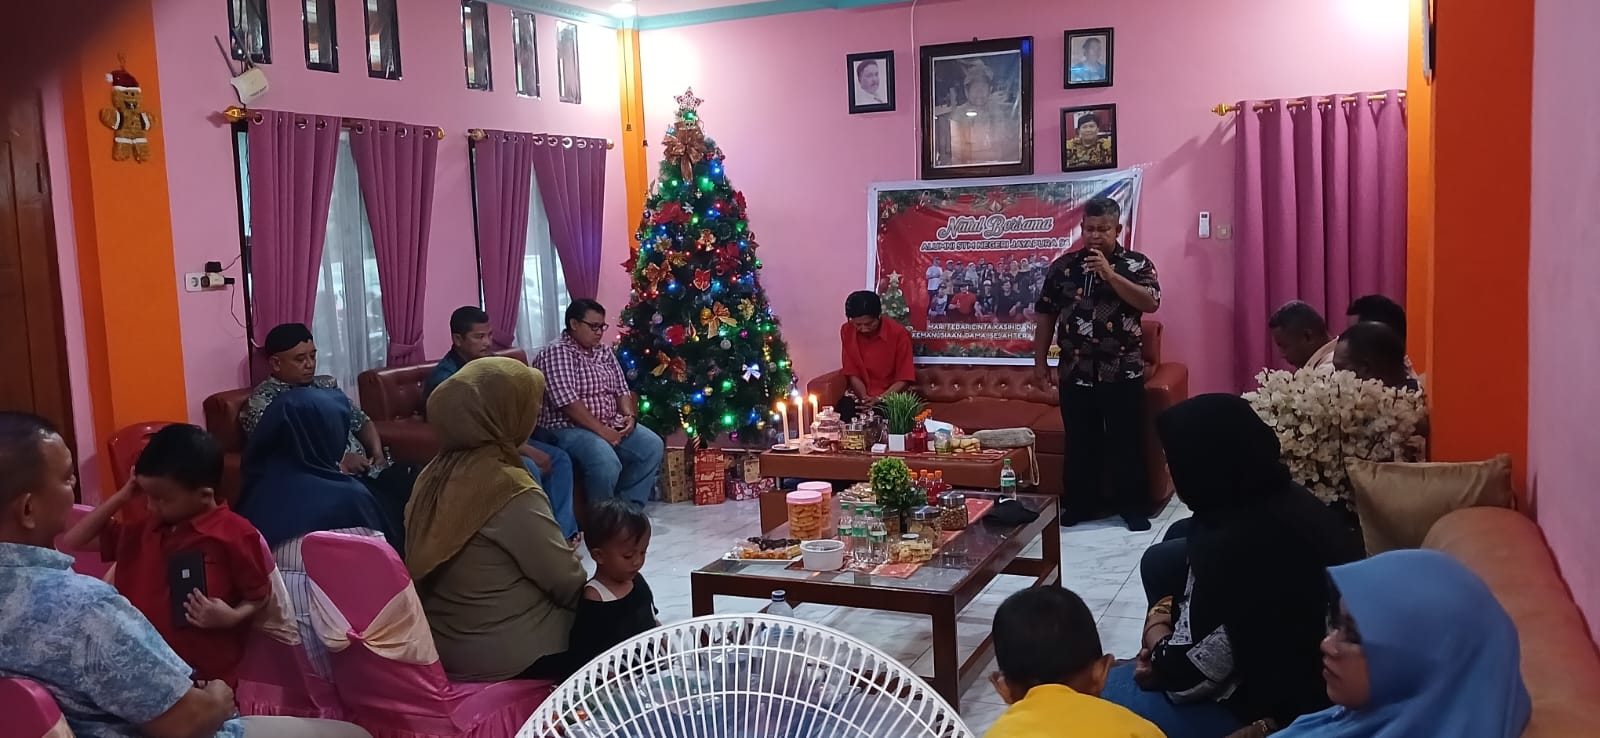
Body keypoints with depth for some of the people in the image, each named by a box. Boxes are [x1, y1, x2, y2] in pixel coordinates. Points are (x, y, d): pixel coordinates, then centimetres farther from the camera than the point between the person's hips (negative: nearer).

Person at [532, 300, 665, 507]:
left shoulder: (605, 354, 15)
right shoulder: (555, 353, -12)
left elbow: (621, 390, 17)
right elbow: (568, 402, -21)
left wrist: (629, 415, -5)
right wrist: (601, 430, -22)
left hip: (611, 424, 9)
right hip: (568, 427, -8)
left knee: (653, 446, -11)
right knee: (607, 464, -34)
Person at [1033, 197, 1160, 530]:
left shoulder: (1137, 264, -1)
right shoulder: (1063, 266, 5)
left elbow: (1151, 303, -18)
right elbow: (1046, 316, 9)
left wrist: (1109, 274, -22)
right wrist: (1040, 361, 7)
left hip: (1123, 374, -2)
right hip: (1076, 374, 2)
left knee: (1127, 442, 5)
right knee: (1080, 443, 10)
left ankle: (1132, 506, 16)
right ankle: (1081, 505, 22)